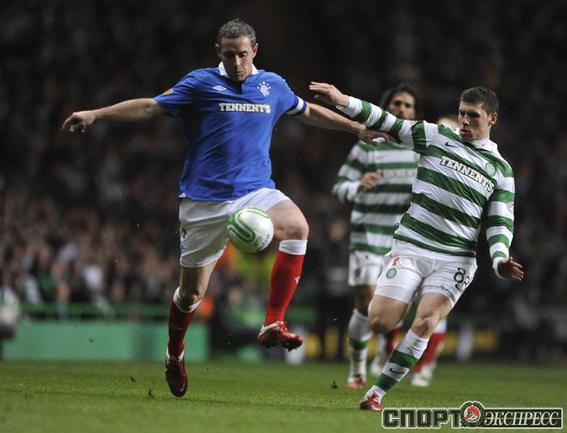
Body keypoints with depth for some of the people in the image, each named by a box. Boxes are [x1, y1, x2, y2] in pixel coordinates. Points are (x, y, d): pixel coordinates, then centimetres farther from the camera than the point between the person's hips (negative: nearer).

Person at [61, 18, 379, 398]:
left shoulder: (273, 86, 10)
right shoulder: (201, 83, -1)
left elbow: (310, 113, 27)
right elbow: (149, 107, -3)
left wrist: (356, 127, 30)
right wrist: (96, 114, -12)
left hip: (255, 191, 2)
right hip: (204, 200, -2)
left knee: (298, 227, -30)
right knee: (192, 291, 3)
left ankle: (274, 324, -25)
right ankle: (175, 353, 34)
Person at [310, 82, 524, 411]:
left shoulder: (501, 169, 8)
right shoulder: (436, 137, 6)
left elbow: (501, 223, 6)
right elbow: (388, 124, 5)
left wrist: (500, 260, -12)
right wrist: (344, 101, -7)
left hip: (455, 260, 0)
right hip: (411, 247, 0)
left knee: (425, 324, -18)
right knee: (380, 322, -14)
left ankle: (377, 393, -6)